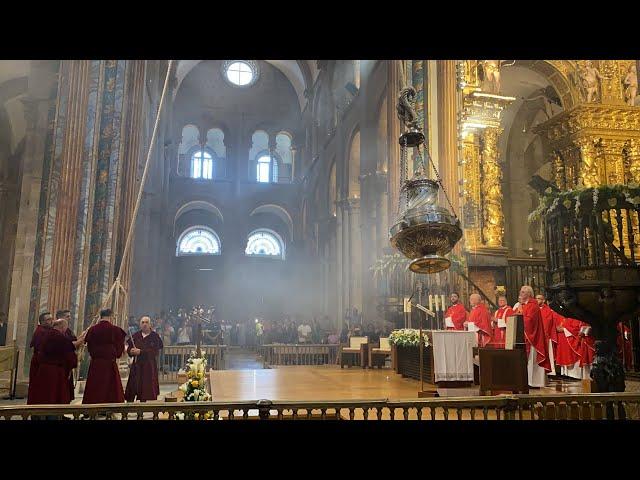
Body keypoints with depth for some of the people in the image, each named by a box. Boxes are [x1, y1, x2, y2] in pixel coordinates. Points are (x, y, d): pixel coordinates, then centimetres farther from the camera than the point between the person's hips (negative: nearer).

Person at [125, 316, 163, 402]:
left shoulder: (155, 336, -3)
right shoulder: (136, 335, 8)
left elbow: (154, 351, -13)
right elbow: (129, 347, 9)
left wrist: (140, 352, -19)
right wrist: (131, 351, -14)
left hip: (149, 366, -3)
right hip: (136, 365, 3)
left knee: (146, 388, -2)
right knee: (132, 386, 1)